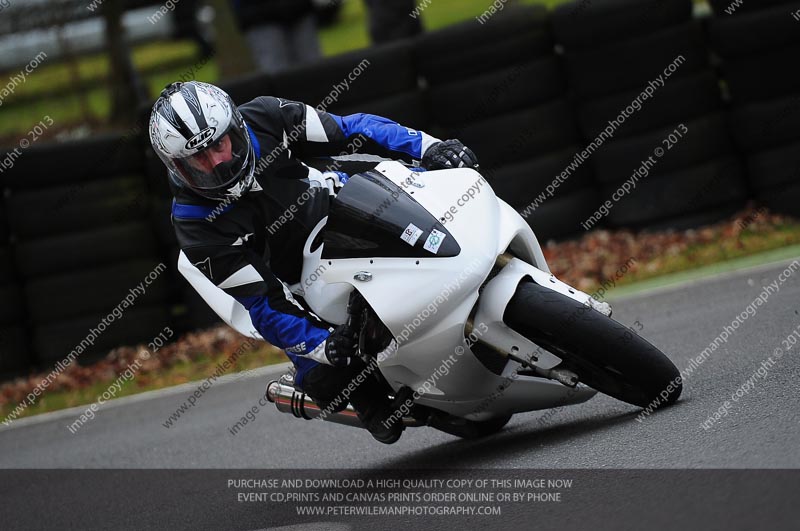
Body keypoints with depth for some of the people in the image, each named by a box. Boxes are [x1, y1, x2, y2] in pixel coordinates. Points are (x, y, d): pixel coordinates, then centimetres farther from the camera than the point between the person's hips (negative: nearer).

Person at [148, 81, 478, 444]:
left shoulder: (265, 119, -22)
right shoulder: (197, 226, -28)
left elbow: (350, 130, -13)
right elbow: (262, 303, -27)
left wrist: (429, 146, -26)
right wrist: (322, 344, -42)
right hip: (302, 283, -3)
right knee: (326, 377, -21)